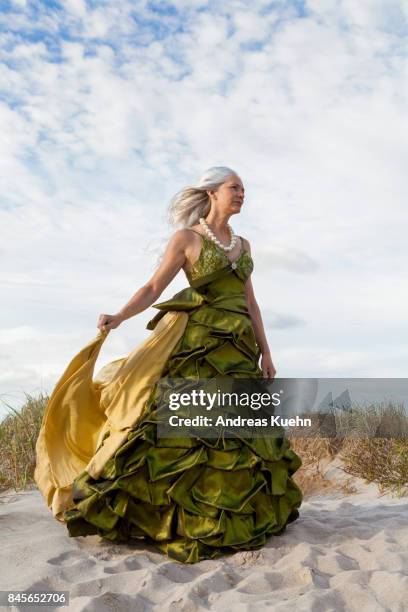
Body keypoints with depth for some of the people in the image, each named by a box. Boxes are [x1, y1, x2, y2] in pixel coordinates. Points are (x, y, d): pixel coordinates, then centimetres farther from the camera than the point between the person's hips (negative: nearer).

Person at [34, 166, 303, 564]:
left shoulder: (243, 244, 16)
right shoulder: (186, 238, 0)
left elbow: (250, 301, 17)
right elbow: (153, 288, -6)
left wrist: (265, 351, 12)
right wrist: (118, 317, -22)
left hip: (238, 348, 6)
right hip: (196, 344, -6)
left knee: (236, 431, 5)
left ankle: (229, 519, 16)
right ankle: (167, 520, 2)